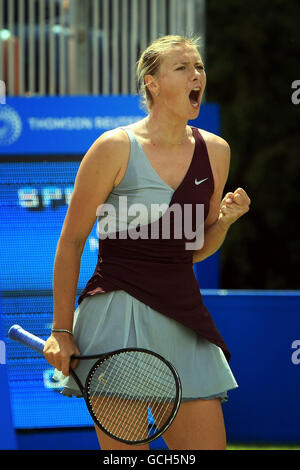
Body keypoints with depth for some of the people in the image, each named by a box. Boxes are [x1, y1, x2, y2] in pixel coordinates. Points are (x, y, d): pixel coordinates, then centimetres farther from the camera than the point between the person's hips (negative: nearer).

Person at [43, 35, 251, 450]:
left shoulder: (215, 151, 9)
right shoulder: (115, 148, -6)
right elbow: (71, 243, 0)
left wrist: (224, 221, -2)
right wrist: (61, 330, -3)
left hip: (183, 318, 5)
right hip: (118, 318, -5)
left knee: (208, 444, -1)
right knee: (125, 447, -5)